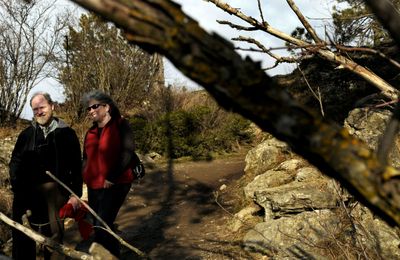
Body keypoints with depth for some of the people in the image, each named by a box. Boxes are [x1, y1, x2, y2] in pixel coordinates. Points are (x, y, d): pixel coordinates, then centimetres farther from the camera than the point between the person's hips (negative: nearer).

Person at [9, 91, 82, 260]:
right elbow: (15, 162, 10)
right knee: (21, 235, 6)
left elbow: (76, 166, -1)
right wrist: (17, 188, -2)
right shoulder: (26, 134, 8)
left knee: (54, 233, 8)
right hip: (28, 191, 2)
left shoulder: (66, 133, 1)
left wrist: (76, 193, -4)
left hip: (56, 191, -2)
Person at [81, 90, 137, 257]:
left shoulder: (120, 125, -6)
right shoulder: (90, 132, 13)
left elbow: (127, 153, -15)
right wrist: (83, 179, 6)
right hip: (94, 187, 7)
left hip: (116, 185, -7)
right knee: (101, 226, 13)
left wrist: (112, 178, -19)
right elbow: (86, 159, 20)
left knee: (102, 227, -10)